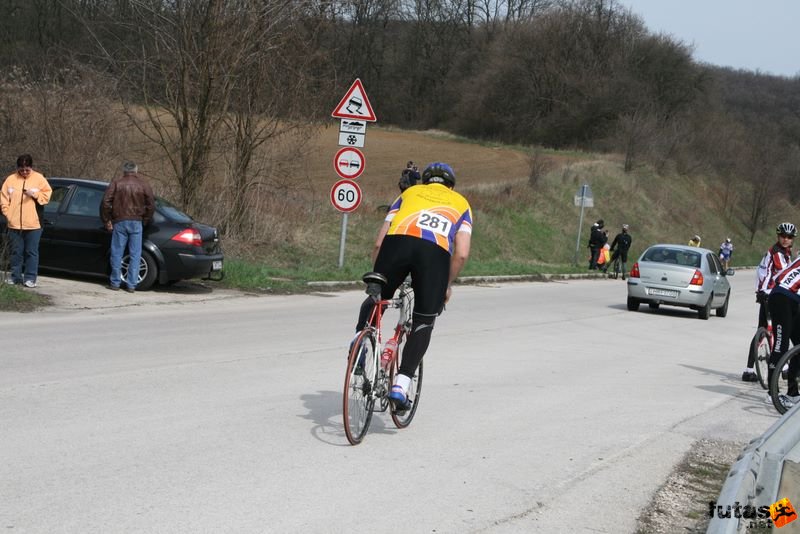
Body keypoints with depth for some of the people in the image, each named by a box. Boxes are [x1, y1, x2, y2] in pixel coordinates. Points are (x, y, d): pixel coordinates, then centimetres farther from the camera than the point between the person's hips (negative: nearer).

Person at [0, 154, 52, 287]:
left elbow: (47, 195, 1)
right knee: (16, 252, 9)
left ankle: (30, 278, 5)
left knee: (31, 252, 1)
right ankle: (16, 276, 17)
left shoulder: (39, 178, 1)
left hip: (33, 224, -2)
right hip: (14, 224, 2)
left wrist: (34, 194, -15)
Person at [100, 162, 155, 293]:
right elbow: (151, 205, 1)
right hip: (137, 223, 0)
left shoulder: (116, 184, 3)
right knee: (135, 255, 4)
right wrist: (144, 221, 11)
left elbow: (106, 203, -4)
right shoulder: (143, 185, 5)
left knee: (117, 253, 7)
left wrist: (107, 221, 5)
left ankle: (115, 283, 9)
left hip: (119, 222, 0)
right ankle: (131, 285, 3)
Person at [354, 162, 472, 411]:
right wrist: (447, 285, 30)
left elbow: (379, 243, 25)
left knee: (376, 300, 26)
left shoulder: (409, 193, 35)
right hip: (436, 251, -1)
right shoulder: (460, 203, 33)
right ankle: (400, 385, 3)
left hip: (397, 241, 1)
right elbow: (461, 254, 17)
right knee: (424, 323, 14)